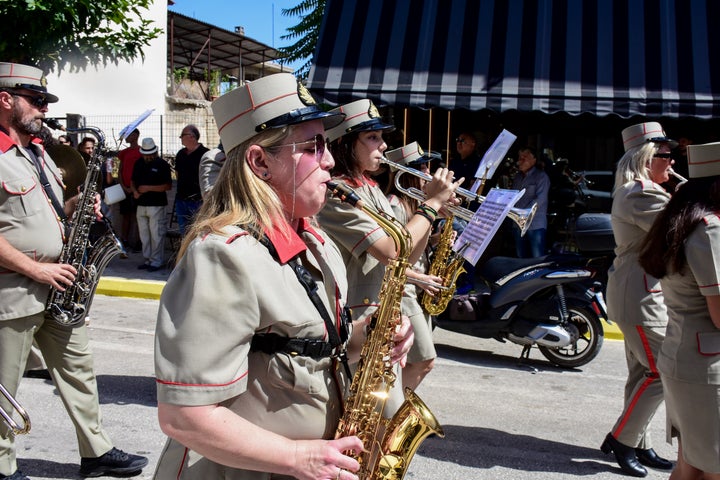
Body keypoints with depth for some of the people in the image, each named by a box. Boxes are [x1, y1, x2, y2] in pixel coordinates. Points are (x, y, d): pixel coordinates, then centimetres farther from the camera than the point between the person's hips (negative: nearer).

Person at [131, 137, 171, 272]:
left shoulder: (162, 164, -5)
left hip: (156, 205, -6)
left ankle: (156, 261, 4)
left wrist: (149, 188, -15)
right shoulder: (139, 164, 13)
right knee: (144, 234, 10)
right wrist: (135, 191, -1)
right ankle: (147, 259, 20)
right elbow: (133, 181, 22)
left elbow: (168, 186, -10)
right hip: (141, 204, 6)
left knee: (156, 234, -4)